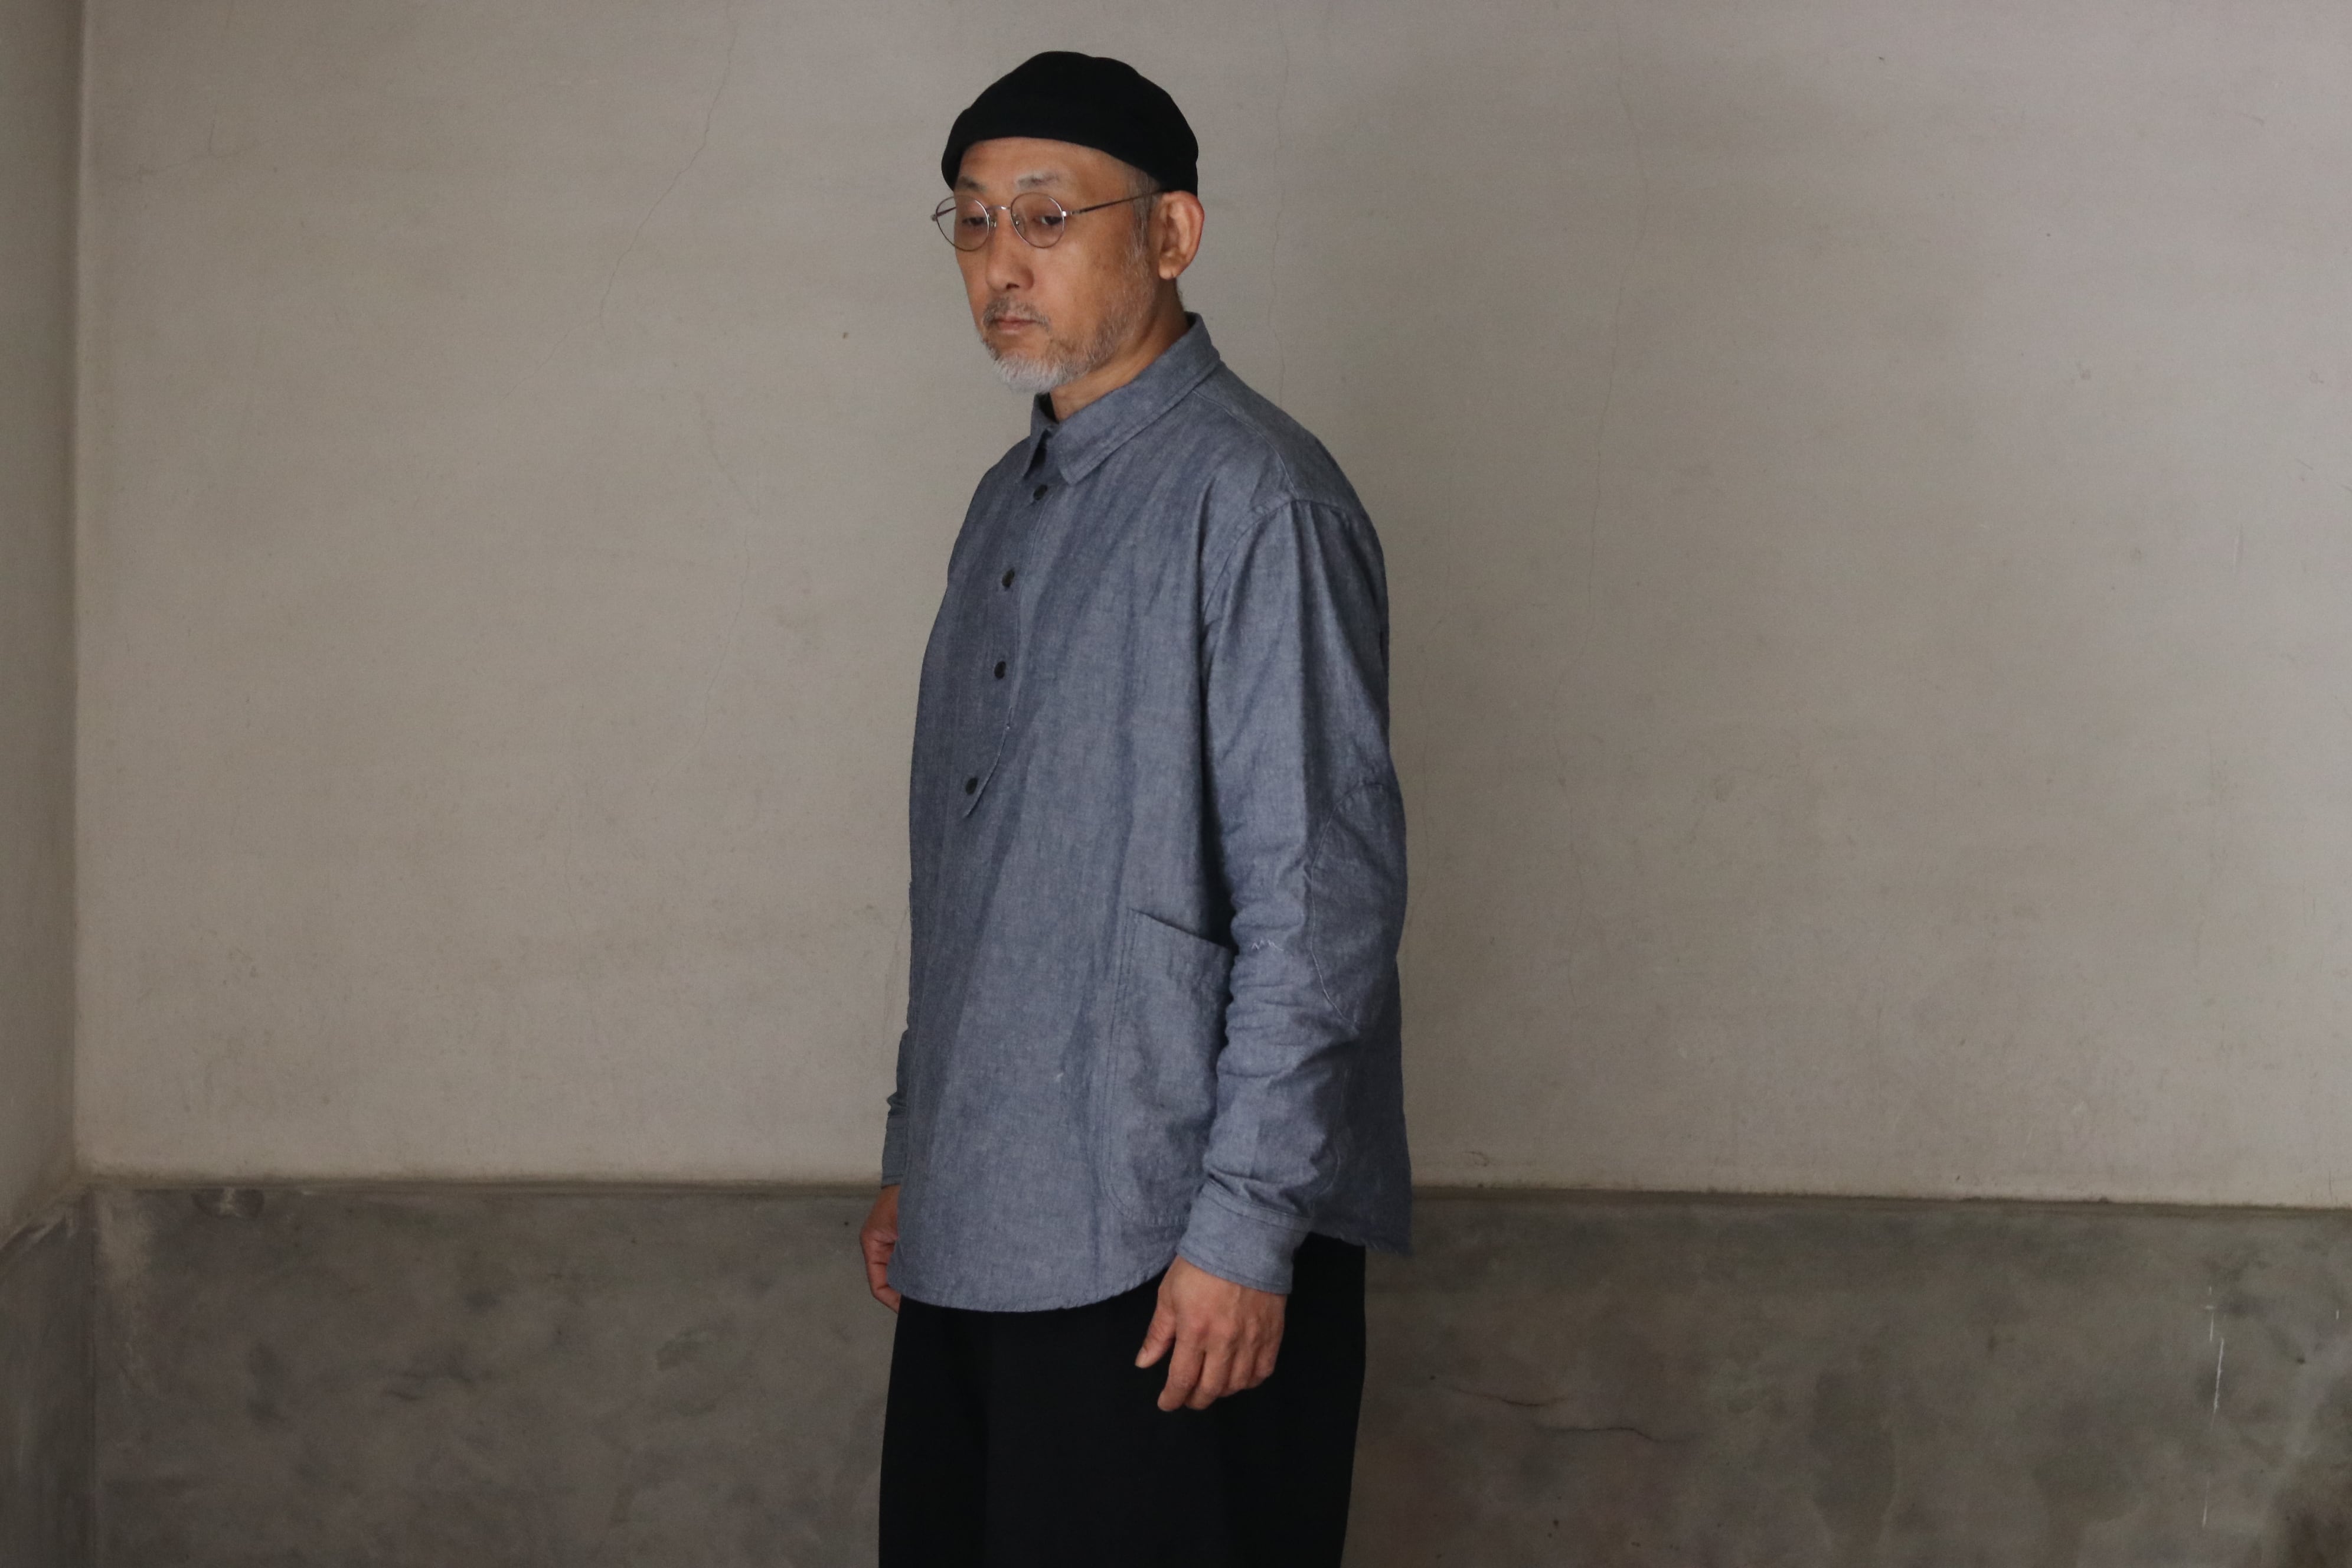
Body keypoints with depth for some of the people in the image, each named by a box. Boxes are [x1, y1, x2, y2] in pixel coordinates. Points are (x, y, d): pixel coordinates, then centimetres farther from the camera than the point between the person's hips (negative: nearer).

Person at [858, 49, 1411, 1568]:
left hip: (1173, 1253, -8)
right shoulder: (1012, 504, 14)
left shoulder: (1254, 501, -13)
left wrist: (1246, 1228, -19)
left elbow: (1323, 898, -17)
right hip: (978, 1230, 8)